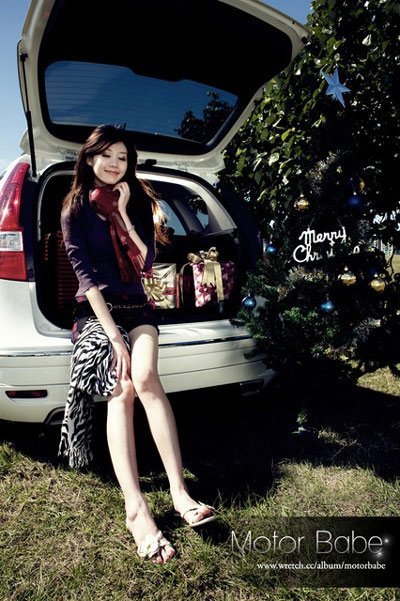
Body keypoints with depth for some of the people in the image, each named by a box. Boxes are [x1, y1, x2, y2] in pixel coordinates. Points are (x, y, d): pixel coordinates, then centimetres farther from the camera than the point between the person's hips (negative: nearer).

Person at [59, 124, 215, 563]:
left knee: (144, 379, -28)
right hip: (96, 311, -2)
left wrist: (123, 214, -6)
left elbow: (146, 261, 1)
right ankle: (136, 509, -33)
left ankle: (179, 490, -30)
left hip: (136, 307, 2)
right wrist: (114, 335, -19)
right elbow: (86, 275, -9)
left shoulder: (137, 202, 13)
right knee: (122, 389, -27)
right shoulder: (75, 210, 4)